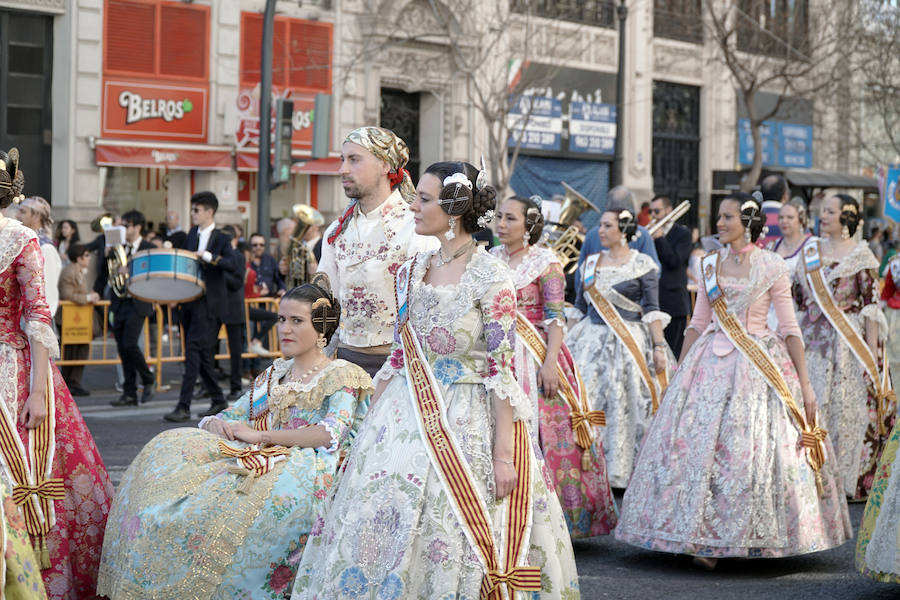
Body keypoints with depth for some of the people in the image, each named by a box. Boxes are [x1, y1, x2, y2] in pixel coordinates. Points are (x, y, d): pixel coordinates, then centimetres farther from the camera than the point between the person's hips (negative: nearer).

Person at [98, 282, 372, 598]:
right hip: (264, 462, 7)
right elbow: (230, 416, 21)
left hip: (306, 467, -6)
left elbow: (331, 434, -14)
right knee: (169, 449, -16)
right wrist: (216, 425, -5)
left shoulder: (343, 376, 4)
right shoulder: (274, 374, 24)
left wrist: (262, 436, -15)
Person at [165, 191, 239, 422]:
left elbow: (233, 264, -20)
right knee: (201, 355, 11)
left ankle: (183, 407, -16)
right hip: (190, 302, 7)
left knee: (193, 352, -14)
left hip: (208, 304, -7)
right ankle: (218, 400, 25)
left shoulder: (222, 239, -5)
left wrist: (209, 257, -31)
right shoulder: (192, 235, 15)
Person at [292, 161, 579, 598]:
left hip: (468, 422, -6)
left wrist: (503, 454, -17)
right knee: (380, 524, 5)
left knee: (453, 542, -2)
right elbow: (399, 355, 13)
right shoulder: (411, 271, 7)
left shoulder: (490, 277, -12)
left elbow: (502, 370, -13)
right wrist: (366, 427, 11)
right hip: (408, 412, 6)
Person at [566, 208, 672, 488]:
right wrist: (566, 340, 14)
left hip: (629, 343, -4)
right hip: (591, 341, 5)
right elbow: (579, 307, 17)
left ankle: (622, 471, 6)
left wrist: (659, 347, -12)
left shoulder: (642, 264, -3)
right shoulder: (590, 263, 11)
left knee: (624, 406, -4)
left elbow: (652, 310, -6)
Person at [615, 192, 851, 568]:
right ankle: (705, 539, 3)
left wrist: (804, 382, -5)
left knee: (754, 448, -5)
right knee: (699, 445, -3)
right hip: (711, 364, 4)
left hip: (760, 364, -3)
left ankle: (756, 537, 8)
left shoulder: (771, 266, -2)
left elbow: (789, 327, -2)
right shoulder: (710, 264, 9)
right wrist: (679, 372, 13)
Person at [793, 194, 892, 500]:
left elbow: (871, 305, -6)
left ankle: (851, 479, 8)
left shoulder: (860, 254, -3)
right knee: (814, 407, 3)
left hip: (849, 342, -4)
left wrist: (872, 353, -11)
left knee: (848, 408, -2)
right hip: (813, 343, 4)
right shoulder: (810, 251, 11)